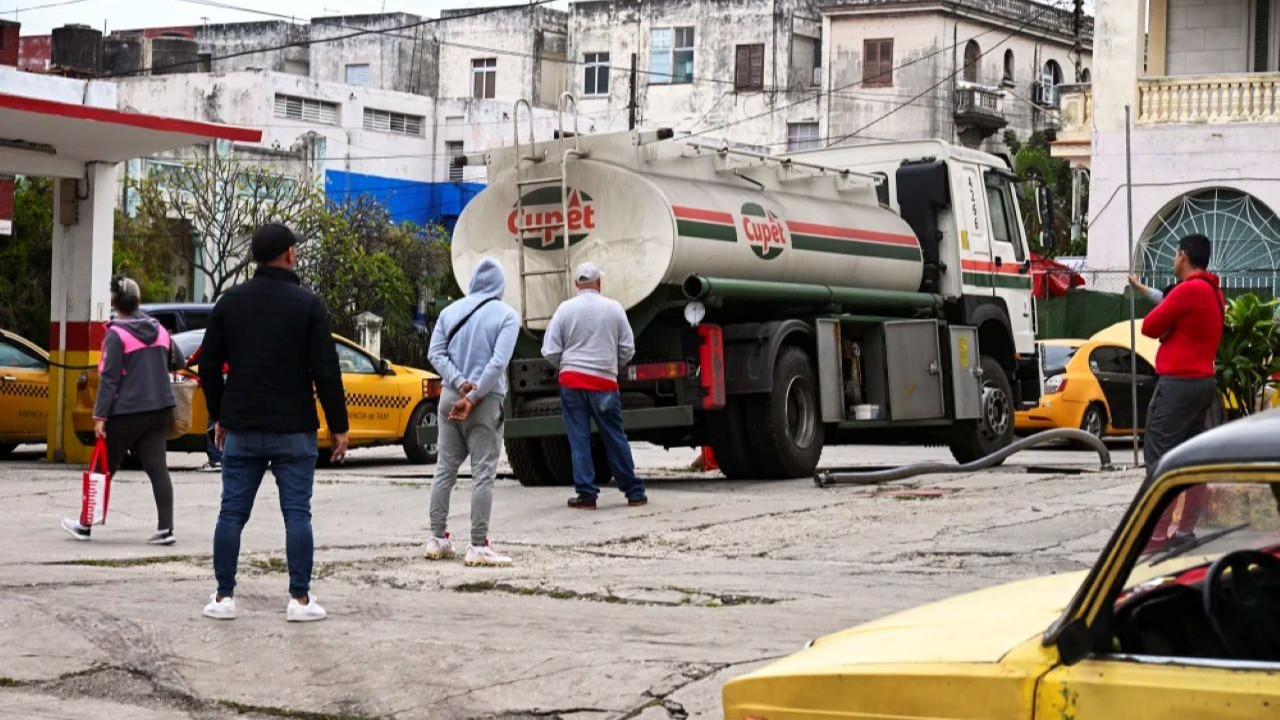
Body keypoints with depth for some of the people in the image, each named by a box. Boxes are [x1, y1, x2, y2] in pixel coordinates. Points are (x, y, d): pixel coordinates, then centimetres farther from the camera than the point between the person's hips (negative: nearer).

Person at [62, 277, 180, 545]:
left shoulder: (116, 335, -11)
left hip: (125, 412, -5)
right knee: (157, 468, 1)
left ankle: (84, 526, 18)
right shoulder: (160, 331, 8)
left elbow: (109, 378, -15)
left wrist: (100, 415, -15)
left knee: (105, 468, 7)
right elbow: (173, 364, 20)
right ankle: (165, 528, -8)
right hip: (159, 410, 5)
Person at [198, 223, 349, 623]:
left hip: (241, 428, 3)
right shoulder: (307, 304, -7)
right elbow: (325, 370, -10)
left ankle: (224, 597, 8)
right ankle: (299, 599, 1)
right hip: (294, 431, -3)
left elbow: (209, 365, 8)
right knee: (297, 514, 2)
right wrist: (338, 425, -3)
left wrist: (218, 416, 18)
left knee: (232, 512, 7)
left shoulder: (231, 301, 4)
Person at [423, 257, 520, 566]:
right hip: (485, 402, -5)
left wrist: (459, 383, -7)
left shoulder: (451, 311, 8)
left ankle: (438, 539, 15)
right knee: (483, 473, -4)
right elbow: (498, 363, -15)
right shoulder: (506, 315, -6)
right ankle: (478, 546, -8)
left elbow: (436, 353, 2)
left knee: (445, 468, 13)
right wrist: (472, 397, -14)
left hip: (450, 397, 5)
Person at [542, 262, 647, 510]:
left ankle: (586, 494, 2)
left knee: (579, 438, 4)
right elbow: (628, 349, 4)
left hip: (571, 380, 0)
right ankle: (634, 492, 14)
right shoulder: (614, 308, 1)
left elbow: (550, 351, -2)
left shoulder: (565, 309, -1)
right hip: (604, 381, 0)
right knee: (615, 438, 8)